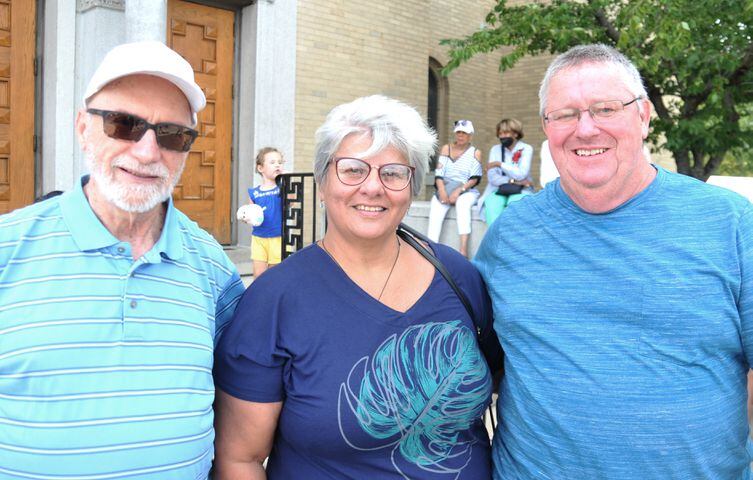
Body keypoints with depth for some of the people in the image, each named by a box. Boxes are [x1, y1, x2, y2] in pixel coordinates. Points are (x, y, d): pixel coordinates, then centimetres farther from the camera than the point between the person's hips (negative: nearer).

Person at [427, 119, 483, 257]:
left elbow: (474, 178, -3)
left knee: (462, 203, -36)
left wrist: (459, 191, -18)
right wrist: (442, 191, -14)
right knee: (436, 205, -30)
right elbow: (439, 174, 2)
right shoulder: (446, 149, 13)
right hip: (445, 190, 2)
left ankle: (463, 249, -43)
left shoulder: (475, 152, 7)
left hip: (467, 191, -2)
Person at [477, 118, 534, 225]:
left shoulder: (526, 149, 2)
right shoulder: (495, 150, 11)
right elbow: (493, 178, -1)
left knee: (515, 201, -35)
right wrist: (513, 181, -14)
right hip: (499, 190, 2)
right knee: (491, 202, -31)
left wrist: (500, 164, -10)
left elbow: (521, 174, -13)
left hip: (520, 191, -2)